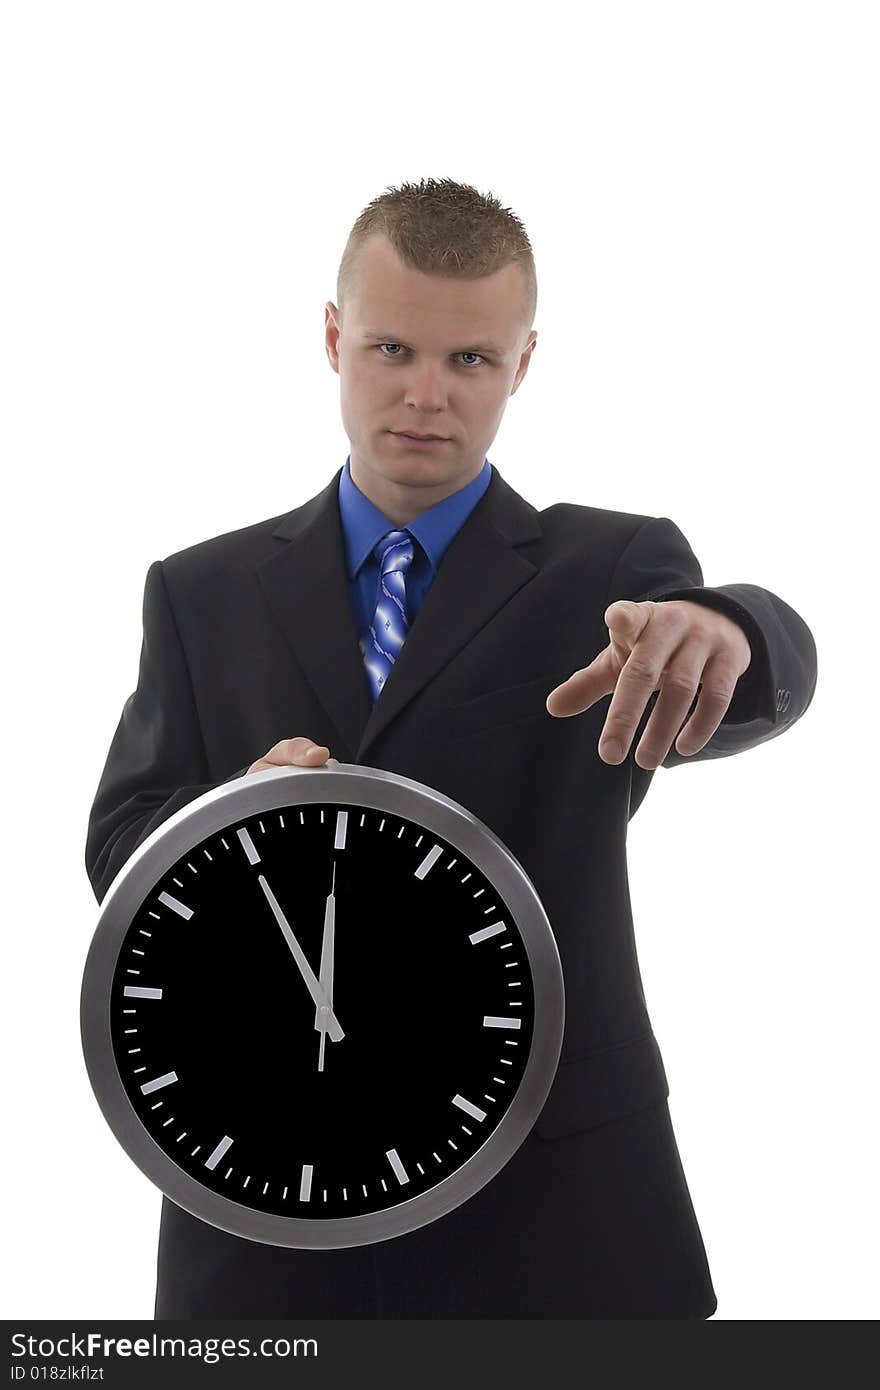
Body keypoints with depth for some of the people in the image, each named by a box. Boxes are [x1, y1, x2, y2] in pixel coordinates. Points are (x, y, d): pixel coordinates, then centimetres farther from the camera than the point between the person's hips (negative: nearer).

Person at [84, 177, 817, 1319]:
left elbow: (772, 673, -21)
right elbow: (121, 850, 4)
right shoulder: (202, 593, 7)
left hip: (553, 1211, -1)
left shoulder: (613, 571, -1)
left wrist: (715, 632, -45)